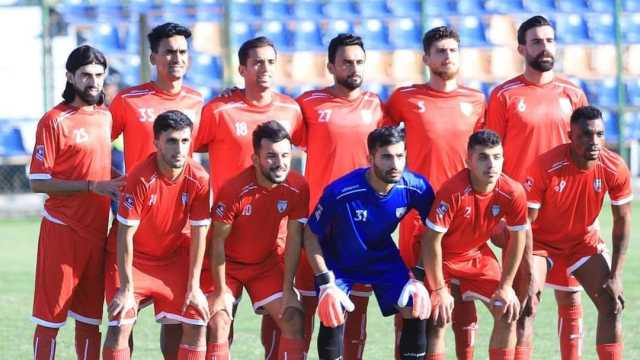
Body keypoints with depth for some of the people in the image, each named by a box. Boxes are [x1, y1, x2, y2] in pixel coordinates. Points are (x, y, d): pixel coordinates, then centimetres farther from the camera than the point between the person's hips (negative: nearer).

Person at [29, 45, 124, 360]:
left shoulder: (106, 116, 11)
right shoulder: (54, 120, -9)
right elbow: (38, 182, -13)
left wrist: (115, 191, 6)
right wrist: (93, 186, -17)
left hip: (96, 231, 6)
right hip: (62, 229, -6)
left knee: (90, 319, 10)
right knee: (50, 318, -3)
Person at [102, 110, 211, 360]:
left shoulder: (199, 179, -14)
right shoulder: (140, 179, -25)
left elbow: (199, 236, -8)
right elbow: (125, 235, -21)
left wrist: (194, 288, -8)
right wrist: (126, 289, -22)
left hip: (174, 256, 4)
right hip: (134, 257, -4)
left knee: (197, 323, -4)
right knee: (120, 326, -16)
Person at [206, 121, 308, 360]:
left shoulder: (297, 188, -18)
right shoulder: (234, 190, -29)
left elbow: (294, 239, -9)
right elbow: (218, 242, -20)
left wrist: (287, 290, -10)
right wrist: (220, 292, -18)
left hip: (266, 262, 4)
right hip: (228, 263, -4)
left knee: (294, 320, -6)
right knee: (218, 323, -17)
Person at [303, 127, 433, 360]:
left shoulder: (416, 188, -23)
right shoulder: (340, 193, -32)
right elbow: (311, 236, -18)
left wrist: (420, 277, -10)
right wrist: (325, 282, -22)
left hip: (384, 258, 3)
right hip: (339, 262, -3)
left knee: (418, 308, -11)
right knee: (332, 314, -22)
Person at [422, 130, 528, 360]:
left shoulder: (513, 193, -20)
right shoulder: (453, 192, -33)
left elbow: (518, 238, -5)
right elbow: (431, 241, -26)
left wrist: (506, 286, -4)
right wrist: (439, 290, -23)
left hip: (477, 254, 5)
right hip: (442, 257, -5)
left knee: (509, 311, -2)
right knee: (438, 319, -17)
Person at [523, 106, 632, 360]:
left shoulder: (615, 169, -20)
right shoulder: (546, 167, -30)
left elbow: (622, 220, -7)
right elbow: (525, 223, -24)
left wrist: (615, 276, -10)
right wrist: (528, 277, -27)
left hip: (585, 240, 4)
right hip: (542, 240, -4)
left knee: (612, 305, -3)